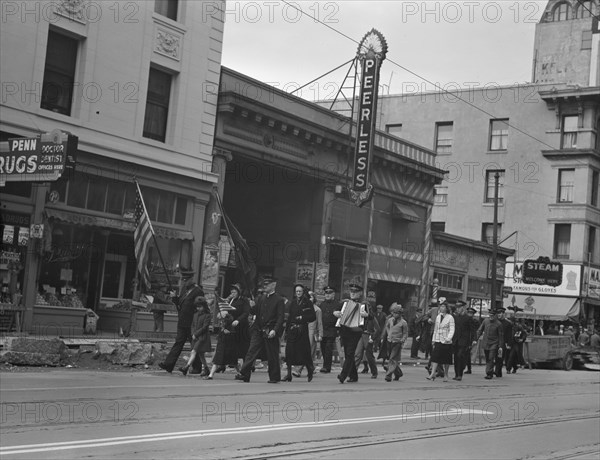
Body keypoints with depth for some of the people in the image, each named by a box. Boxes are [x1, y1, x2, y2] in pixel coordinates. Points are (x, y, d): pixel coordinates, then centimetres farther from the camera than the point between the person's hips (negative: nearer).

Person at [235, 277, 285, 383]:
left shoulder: (279, 300, -4)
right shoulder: (261, 299, 15)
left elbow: (280, 317, -10)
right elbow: (255, 312, 14)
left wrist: (274, 330, -20)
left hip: (270, 332, -5)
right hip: (258, 330, 5)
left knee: (272, 356, 2)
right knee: (251, 351, -3)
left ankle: (275, 377, 13)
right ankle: (244, 374, -5)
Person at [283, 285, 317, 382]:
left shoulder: (307, 303, 1)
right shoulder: (292, 303, 12)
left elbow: (313, 317, -1)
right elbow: (289, 317, 13)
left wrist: (303, 318, -13)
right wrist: (286, 331, 9)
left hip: (302, 330, -3)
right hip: (292, 329, 3)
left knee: (304, 351, -1)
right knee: (289, 351, -6)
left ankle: (310, 372, 19)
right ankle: (289, 373, -3)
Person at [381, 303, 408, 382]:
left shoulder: (403, 323, -2)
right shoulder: (389, 320, 11)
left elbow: (405, 333, 1)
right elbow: (385, 330, 22)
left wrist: (402, 340, -13)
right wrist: (383, 338, 21)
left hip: (397, 343, -5)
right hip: (389, 342, 5)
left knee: (393, 360, -10)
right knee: (391, 358, 10)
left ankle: (388, 375, -14)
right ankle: (398, 373, 28)